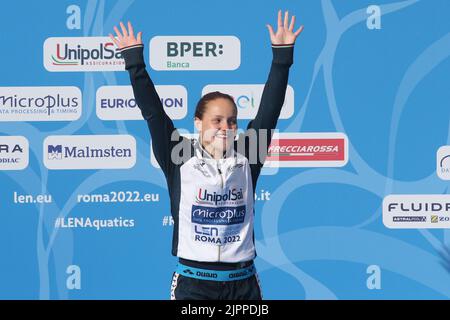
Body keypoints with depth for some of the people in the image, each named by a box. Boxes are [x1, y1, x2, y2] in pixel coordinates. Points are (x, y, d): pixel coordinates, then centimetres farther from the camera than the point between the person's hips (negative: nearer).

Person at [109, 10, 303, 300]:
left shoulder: (246, 159, 5)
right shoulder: (181, 159, 0)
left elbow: (268, 112, 2)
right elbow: (154, 113, -3)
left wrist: (282, 56, -2)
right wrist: (134, 60, -5)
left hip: (243, 284, 3)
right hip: (193, 284, -2)